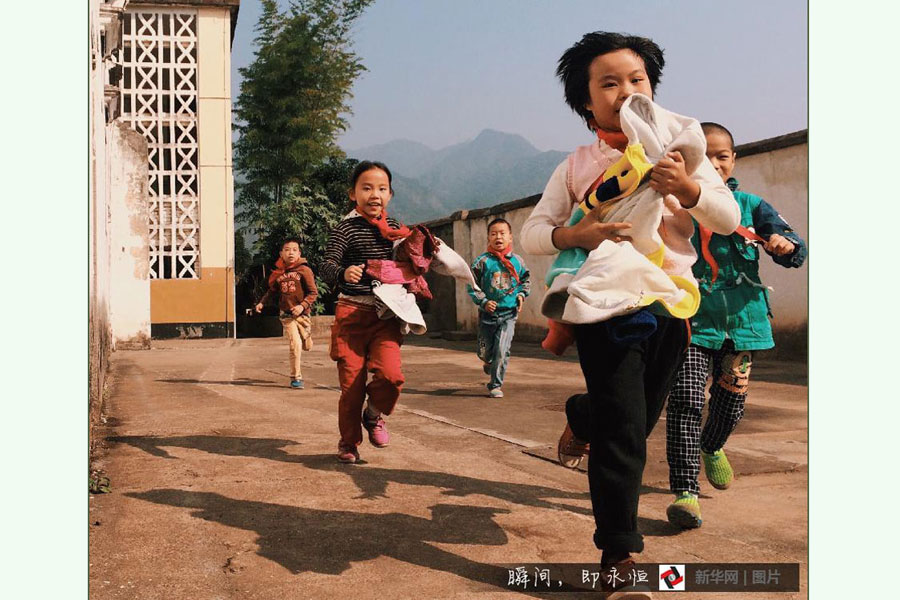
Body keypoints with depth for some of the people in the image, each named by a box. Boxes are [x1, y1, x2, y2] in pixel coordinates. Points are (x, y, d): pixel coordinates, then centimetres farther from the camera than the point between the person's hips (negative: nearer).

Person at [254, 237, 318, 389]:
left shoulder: (304, 270, -8)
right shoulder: (278, 273, 2)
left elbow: (313, 293, -8)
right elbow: (272, 290, 19)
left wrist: (302, 305, -20)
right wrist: (262, 302, 8)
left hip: (302, 313, -1)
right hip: (286, 314, 1)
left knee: (307, 347, 11)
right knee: (295, 344, -14)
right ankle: (296, 377, -1)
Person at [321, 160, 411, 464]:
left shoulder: (394, 228, 11)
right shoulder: (346, 228, -6)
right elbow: (327, 265, -18)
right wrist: (343, 273, -38)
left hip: (386, 315, 3)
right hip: (352, 313, -3)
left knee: (391, 373, -16)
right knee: (352, 382, 1)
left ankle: (374, 415, 16)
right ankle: (348, 442, 22)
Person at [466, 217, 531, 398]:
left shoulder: (517, 261, 2)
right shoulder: (483, 261, -6)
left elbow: (526, 280, 19)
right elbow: (471, 285, -2)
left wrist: (522, 294, 3)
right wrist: (483, 302, -13)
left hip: (509, 314, 0)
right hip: (488, 314, 0)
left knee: (502, 351, -10)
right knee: (484, 351, 11)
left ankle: (496, 385, 4)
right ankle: (490, 363, 47)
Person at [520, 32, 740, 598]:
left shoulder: (679, 150, 4)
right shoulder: (576, 167, 1)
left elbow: (729, 219, -1)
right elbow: (531, 233, -1)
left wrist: (686, 188, -21)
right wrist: (572, 234, -22)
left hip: (671, 304, 3)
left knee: (637, 421, 17)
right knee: (623, 434, -4)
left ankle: (582, 417, 51)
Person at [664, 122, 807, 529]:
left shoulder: (750, 205, 6)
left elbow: (794, 252, 2)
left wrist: (785, 245, -21)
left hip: (741, 318, 3)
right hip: (691, 319, -3)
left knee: (731, 401, 16)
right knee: (685, 400, -17)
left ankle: (711, 448, 49)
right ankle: (685, 492, -10)